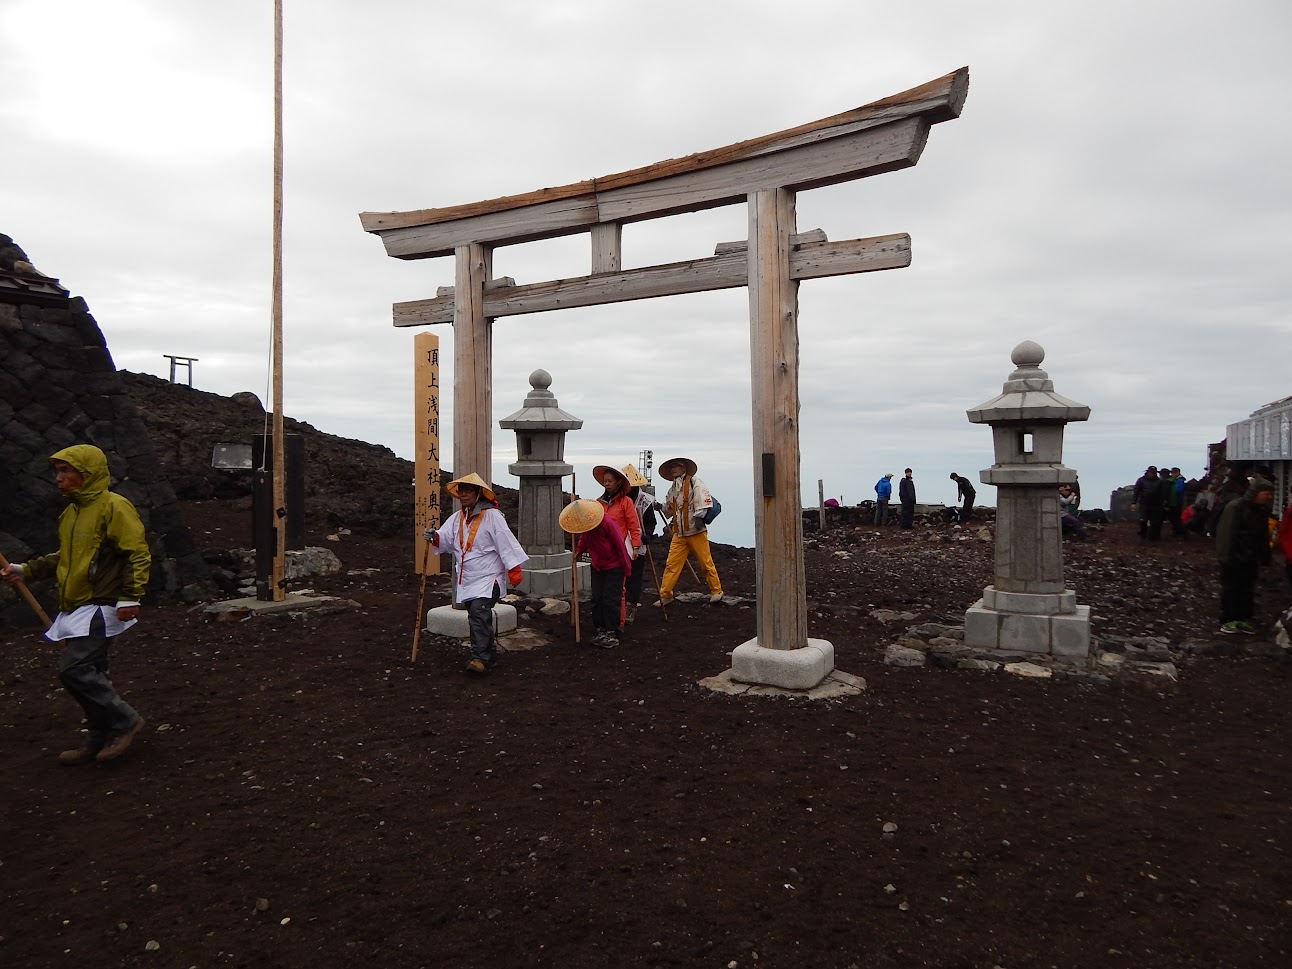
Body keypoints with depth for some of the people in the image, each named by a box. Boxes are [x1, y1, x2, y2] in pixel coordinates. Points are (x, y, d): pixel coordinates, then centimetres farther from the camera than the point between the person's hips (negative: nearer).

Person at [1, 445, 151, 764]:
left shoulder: (113, 506, -13)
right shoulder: (71, 512, 15)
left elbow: (138, 553, -17)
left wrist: (130, 596, -22)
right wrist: (26, 570, 15)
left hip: (101, 608, -9)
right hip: (76, 608, 9)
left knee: (74, 669, -14)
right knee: (89, 673, 13)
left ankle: (124, 720, 0)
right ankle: (99, 739, 24)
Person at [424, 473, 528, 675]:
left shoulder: (492, 516, -9)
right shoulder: (457, 518, 13)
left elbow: (506, 543, -13)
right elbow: (446, 540, 10)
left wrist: (513, 569, -18)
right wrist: (435, 537, -13)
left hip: (488, 578, -7)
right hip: (466, 580, 8)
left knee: (479, 612, -22)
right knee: (477, 617, 13)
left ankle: (480, 658, -22)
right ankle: (490, 653, 26)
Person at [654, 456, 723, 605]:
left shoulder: (694, 483, -2)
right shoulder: (672, 489, 19)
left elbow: (704, 501, -13)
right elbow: (669, 510, 28)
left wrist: (699, 516, -20)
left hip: (696, 531, -6)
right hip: (679, 534, 6)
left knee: (706, 562, 1)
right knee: (671, 564, 1)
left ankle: (716, 591, 15)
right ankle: (665, 595, 7)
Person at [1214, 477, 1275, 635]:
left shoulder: (1262, 510, 9)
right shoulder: (1235, 507, -16)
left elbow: (1263, 536, 14)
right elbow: (1227, 533, -20)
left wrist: (1265, 557, 9)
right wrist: (1227, 555, -22)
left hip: (1251, 560, 7)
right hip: (1233, 558, -7)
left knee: (1247, 591, 10)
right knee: (1230, 589, 1)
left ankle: (1243, 619, 19)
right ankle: (1227, 620, 8)